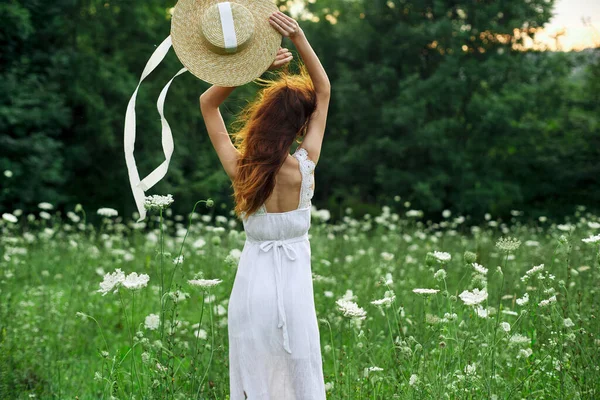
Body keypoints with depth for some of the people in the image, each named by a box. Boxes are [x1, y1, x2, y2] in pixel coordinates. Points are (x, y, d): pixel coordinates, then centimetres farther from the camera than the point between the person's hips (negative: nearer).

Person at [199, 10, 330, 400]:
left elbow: (208, 102, 0)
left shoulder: (239, 169, -12)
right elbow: (324, 91, -5)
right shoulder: (303, 167, -15)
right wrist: (299, 38, -15)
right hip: (293, 283, -1)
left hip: (252, 283, 1)